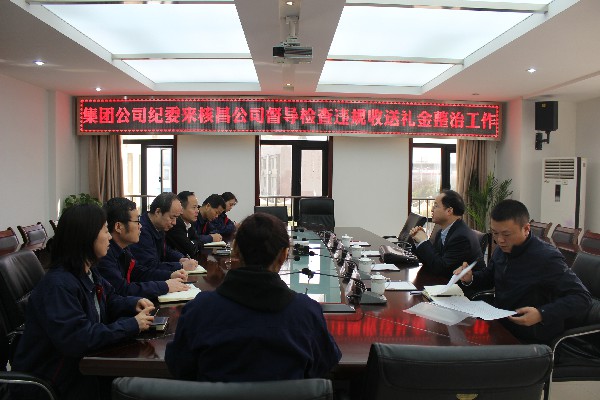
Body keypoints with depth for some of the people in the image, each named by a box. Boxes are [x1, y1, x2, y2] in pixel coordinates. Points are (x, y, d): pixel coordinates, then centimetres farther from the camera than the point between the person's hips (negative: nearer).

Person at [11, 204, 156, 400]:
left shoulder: (88, 272, 1)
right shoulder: (58, 284, -26)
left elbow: (110, 300, 14)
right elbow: (76, 339, -32)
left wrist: (134, 303, -7)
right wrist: (131, 325, -27)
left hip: (79, 361, 8)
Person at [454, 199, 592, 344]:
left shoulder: (547, 257, -19)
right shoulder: (502, 249, 6)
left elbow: (583, 298, -18)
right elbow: (489, 276, 24)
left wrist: (542, 314, -32)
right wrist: (470, 278, 1)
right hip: (498, 325, 7)